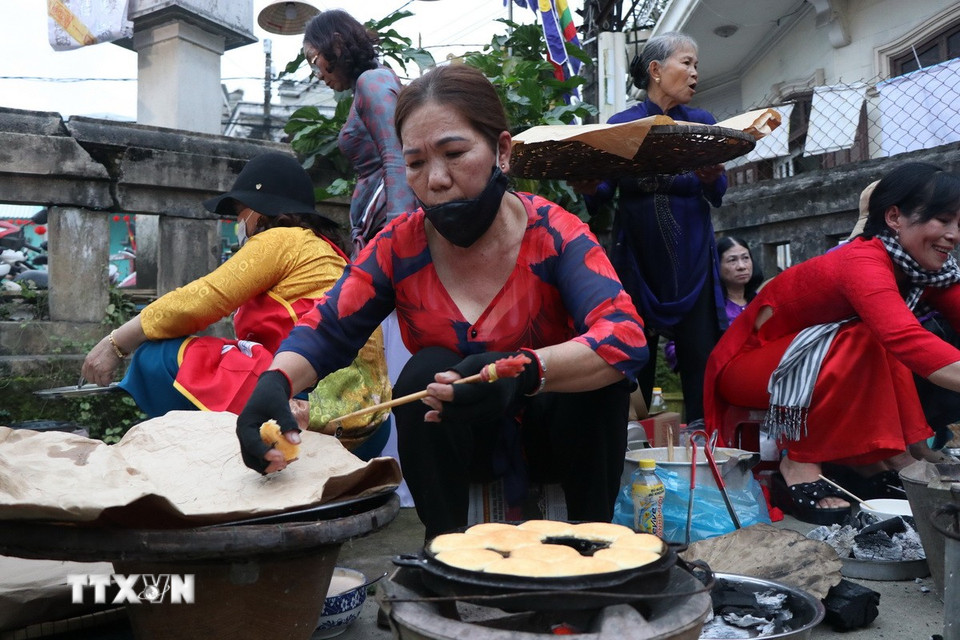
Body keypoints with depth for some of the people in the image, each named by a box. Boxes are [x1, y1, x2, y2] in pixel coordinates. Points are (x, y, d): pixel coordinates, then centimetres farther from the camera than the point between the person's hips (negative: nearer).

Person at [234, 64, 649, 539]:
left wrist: (525, 370, -52)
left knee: (598, 374, -29)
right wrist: (275, 383, -35)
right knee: (426, 371, -27)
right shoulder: (400, 246, -9)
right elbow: (324, 331, -12)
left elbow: (626, 338, -32)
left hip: (553, 431, -1)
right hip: (451, 442, 2)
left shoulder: (553, 234, -18)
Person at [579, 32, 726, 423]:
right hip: (636, 258, -1)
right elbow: (603, 193, -1)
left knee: (700, 359, -3)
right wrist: (586, 187, -23)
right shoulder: (621, 125, 4)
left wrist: (712, 178, -24)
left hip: (691, 259, 2)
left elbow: (718, 195, -1)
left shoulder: (702, 123, 9)